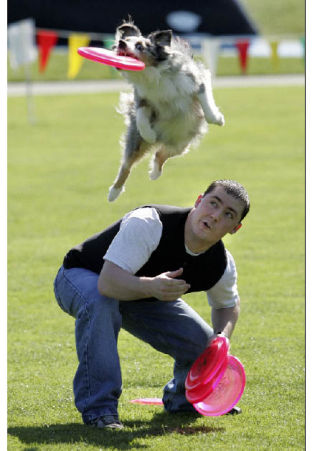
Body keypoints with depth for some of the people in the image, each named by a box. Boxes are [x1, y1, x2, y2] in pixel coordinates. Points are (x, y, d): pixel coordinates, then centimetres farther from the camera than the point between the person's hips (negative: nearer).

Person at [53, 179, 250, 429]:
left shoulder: (223, 266, -17)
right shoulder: (147, 224, -38)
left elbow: (228, 304, 6)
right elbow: (108, 281, -47)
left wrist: (222, 336, -16)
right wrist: (151, 287, -66)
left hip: (144, 293, 5)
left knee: (204, 343, -11)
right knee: (99, 303, -41)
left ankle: (182, 398, 24)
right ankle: (98, 408, -31)